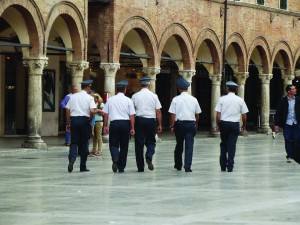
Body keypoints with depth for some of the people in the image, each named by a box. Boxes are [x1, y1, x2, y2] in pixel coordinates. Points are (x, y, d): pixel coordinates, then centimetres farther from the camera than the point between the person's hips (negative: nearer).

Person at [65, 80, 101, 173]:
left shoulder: (73, 96, 9)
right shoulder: (89, 98, -2)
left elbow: (68, 110, 7)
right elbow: (92, 111, -15)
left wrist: (68, 123, 13)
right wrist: (97, 110, 7)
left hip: (73, 120, 3)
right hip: (84, 120, -3)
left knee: (74, 142, 5)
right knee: (84, 143, 8)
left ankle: (71, 159, -23)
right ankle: (83, 166, 13)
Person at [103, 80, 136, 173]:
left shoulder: (110, 100, 5)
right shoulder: (128, 100, 1)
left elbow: (106, 114, 6)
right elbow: (132, 115, -3)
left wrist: (105, 126, 12)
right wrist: (132, 128, 1)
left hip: (114, 123, 0)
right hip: (125, 123, 0)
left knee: (113, 144, 7)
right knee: (124, 146, 9)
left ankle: (115, 159, -24)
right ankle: (121, 167, 14)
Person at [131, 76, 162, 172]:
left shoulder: (135, 96, 0)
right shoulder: (154, 96, 0)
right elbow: (158, 112, 0)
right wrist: (160, 125, 7)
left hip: (139, 120, 0)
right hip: (151, 120, 0)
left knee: (139, 143, 6)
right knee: (151, 142, 14)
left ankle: (140, 167, 7)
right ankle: (149, 157, -16)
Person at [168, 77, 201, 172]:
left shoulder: (176, 99, -6)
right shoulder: (193, 99, 1)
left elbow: (173, 115, -8)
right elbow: (197, 115, 7)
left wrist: (172, 126, 1)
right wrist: (196, 125, 21)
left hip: (179, 124, 0)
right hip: (191, 124, 0)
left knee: (179, 145, 16)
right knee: (189, 146, 0)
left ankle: (178, 165, 28)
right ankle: (187, 167, -8)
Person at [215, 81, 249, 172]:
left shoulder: (222, 99, -3)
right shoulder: (240, 100, 0)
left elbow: (218, 114, -5)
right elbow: (244, 115, 1)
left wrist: (218, 125, 6)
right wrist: (244, 126, 14)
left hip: (224, 123, 0)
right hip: (235, 124, 0)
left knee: (223, 144, 14)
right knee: (232, 145, 3)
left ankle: (223, 166, 16)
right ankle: (230, 166, 0)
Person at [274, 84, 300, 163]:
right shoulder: (283, 101, -3)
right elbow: (278, 112, -2)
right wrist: (276, 124, -7)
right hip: (287, 123, -1)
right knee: (288, 140, 2)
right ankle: (289, 156, 10)